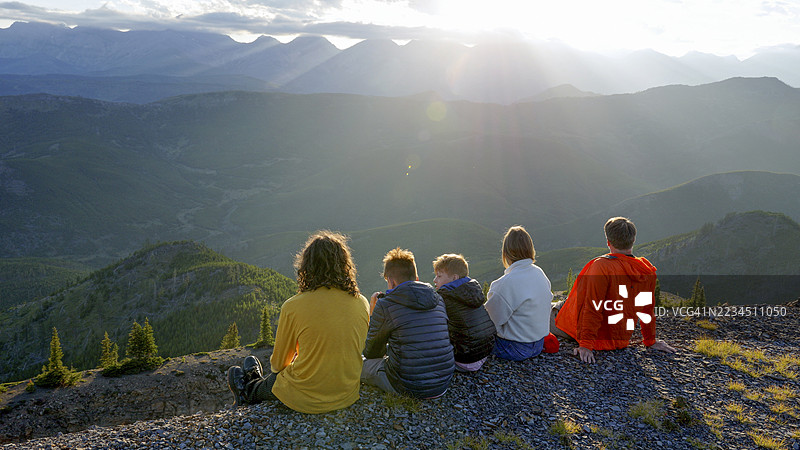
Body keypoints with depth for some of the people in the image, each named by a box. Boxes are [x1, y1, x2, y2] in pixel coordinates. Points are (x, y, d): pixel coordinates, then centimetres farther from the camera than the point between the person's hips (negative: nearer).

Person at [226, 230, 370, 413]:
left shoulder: (293, 307, -18)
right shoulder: (362, 303, -7)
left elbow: (278, 363, -4)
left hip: (305, 400, -4)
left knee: (275, 376, 28)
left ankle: (249, 392, 59)